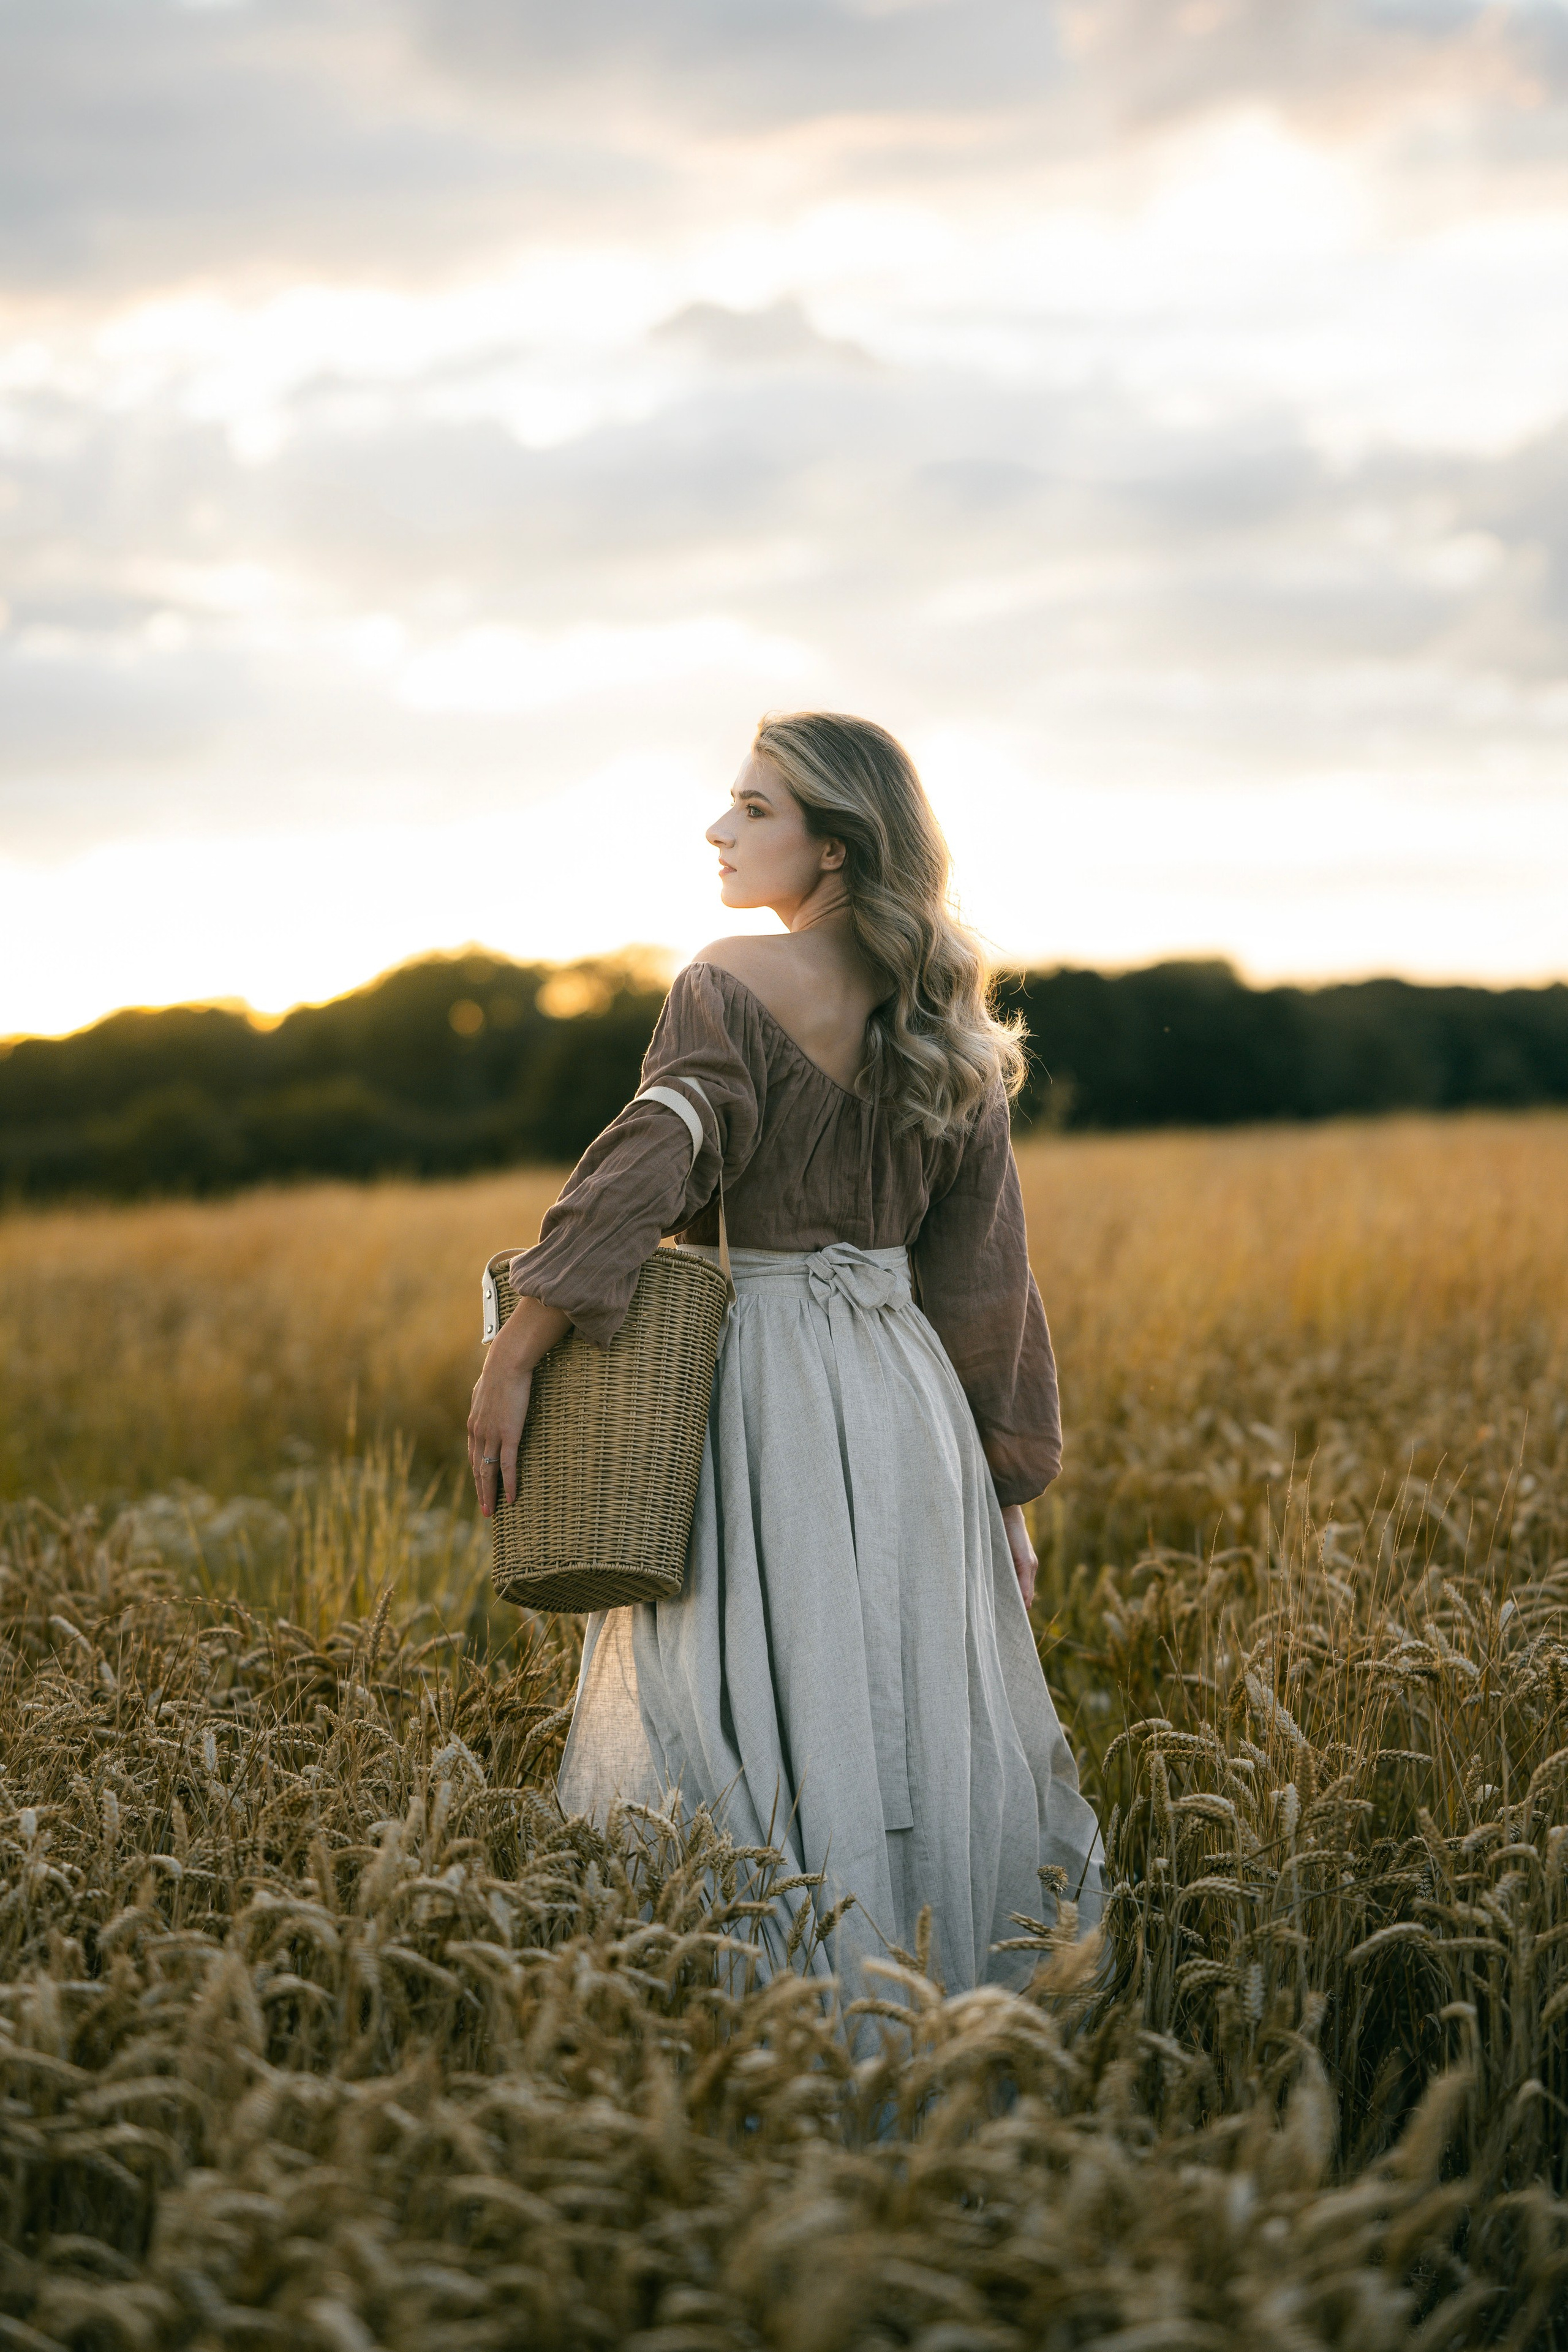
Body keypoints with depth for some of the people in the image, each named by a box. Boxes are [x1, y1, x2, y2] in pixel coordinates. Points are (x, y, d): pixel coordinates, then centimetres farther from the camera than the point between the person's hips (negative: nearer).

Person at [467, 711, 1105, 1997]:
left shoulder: (733, 985, -9)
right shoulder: (944, 1022, 9)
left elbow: (645, 1172, -21)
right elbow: (984, 1274, 10)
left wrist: (512, 1360, -20)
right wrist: (1006, 1486, 14)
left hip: (765, 1393, -6)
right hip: (910, 1402, 6)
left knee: (742, 1732, -1)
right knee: (919, 1729, 11)